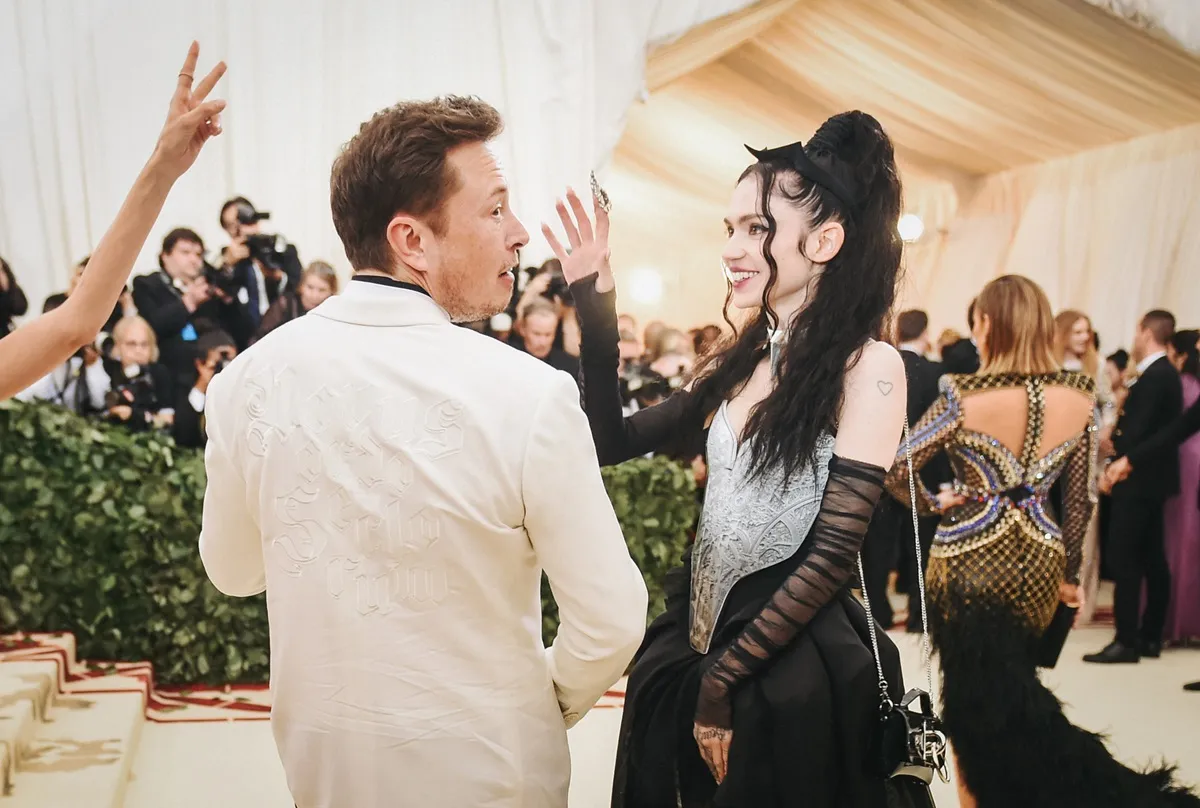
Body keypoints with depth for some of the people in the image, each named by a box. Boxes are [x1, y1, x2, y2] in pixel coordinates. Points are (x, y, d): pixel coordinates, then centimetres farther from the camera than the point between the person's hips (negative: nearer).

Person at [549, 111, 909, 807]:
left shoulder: (866, 367, -12)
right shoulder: (739, 363, 7)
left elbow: (832, 554, -16)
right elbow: (614, 441, 5)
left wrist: (724, 680, -13)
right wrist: (596, 305, -3)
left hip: (796, 676, -6)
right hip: (701, 649, 6)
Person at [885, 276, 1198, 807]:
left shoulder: (965, 399, -15)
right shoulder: (1081, 399, -2)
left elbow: (894, 472, -16)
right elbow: (1082, 499, 6)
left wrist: (932, 503, 3)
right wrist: (1070, 574, 16)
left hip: (969, 561, -4)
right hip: (1038, 564, 4)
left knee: (973, 703, 10)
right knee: (1014, 696, 20)